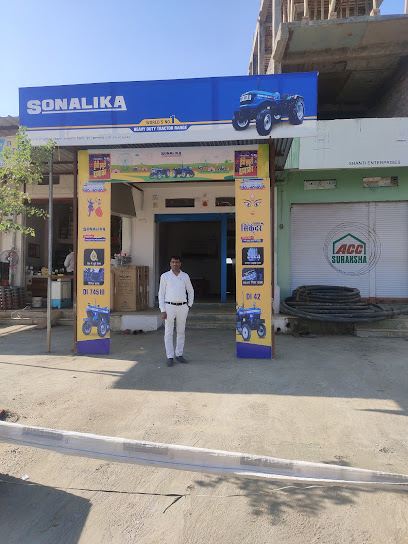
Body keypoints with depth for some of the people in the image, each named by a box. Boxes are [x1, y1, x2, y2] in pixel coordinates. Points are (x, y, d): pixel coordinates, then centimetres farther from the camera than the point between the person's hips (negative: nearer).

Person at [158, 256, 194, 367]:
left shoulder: (185, 276, 8)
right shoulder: (165, 276, 0)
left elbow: (190, 291, 20)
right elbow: (161, 293, -1)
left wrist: (189, 304, 10)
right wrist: (162, 310, -7)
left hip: (182, 307, 3)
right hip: (169, 306, -3)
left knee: (181, 332, 8)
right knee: (169, 333, 0)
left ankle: (179, 354, 19)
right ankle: (170, 357, 6)